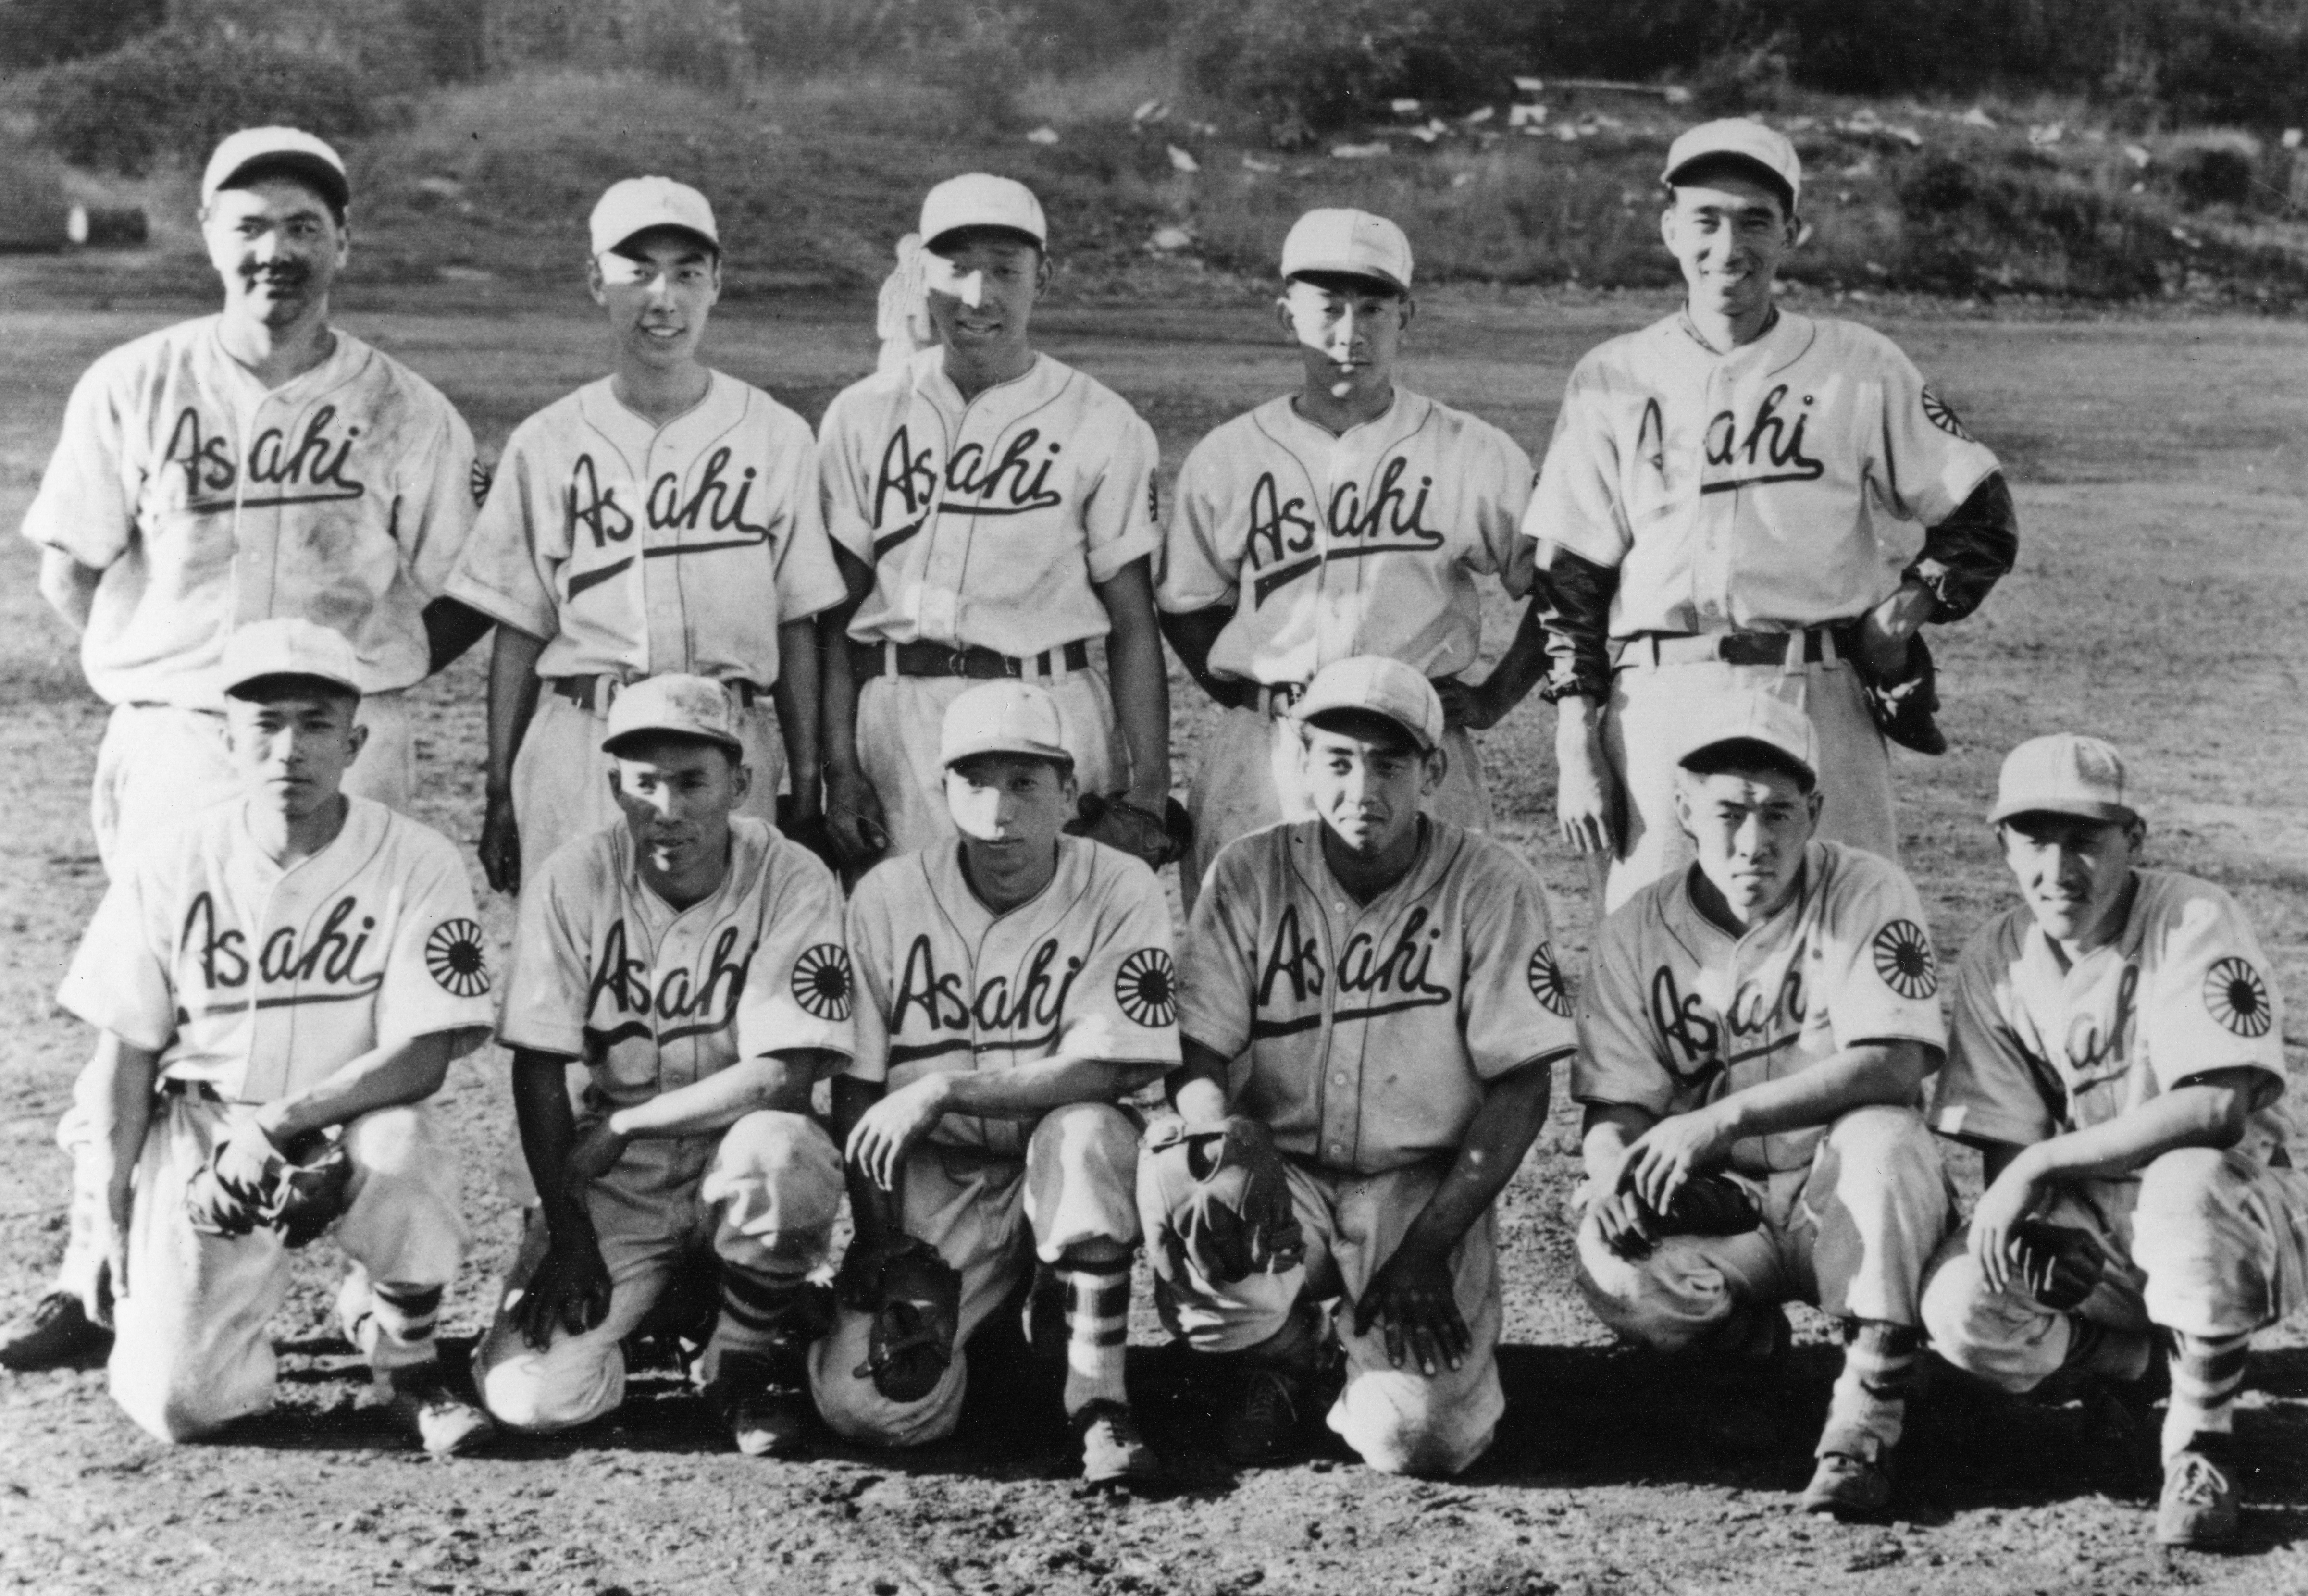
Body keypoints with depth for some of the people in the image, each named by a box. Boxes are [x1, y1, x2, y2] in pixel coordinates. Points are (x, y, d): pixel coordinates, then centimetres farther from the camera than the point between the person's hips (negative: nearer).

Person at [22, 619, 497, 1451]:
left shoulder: (417, 864, -9)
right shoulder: (167, 868, -3)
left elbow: (424, 1057, -15)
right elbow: (126, 1055, 3)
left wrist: (280, 1124, -24)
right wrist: (112, 1222, -1)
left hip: (351, 1124, -1)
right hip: (199, 1129, 1)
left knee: (400, 1150, -38)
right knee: (178, 1403, -14)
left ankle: (405, 1355, -7)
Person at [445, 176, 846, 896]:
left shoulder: (777, 439, 6)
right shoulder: (546, 445, 7)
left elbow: (797, 627, 6)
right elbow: (519, 632, 8)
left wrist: (807, 788, 4)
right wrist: (500, 793, 5)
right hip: (578, 749, 0)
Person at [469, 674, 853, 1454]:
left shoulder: (793, 881, -14)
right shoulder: (573, 882, -8)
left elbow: (784, 1076, -21)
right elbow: (539, 1070, -5)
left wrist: (621, 1126, -19)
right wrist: (567, 1231, -12)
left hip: (739, 1142, -2)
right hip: (614, 1173, 2)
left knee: (775, 1149, -39)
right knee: (531, 1396, -16)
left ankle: (752, 1357, -6)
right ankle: (662, 1303, 19)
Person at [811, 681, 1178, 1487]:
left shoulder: (1120, 891, -9)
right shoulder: (886, 897, -3)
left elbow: (1104, 1069, -19)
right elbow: (856, 1086, 0)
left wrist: (941, 1092, -23)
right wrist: (879, 1238, -9)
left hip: (1066, 1172, -1)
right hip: (932, 1180, 2)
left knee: (1083, 1133, -37)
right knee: (869, 1404, -18)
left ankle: (1099, 1405, -22)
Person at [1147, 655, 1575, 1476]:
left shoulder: (1494, 887, -7)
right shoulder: (1249, 876, -1)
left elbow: (1519, 1090, -6)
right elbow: (1195, 1055, -4)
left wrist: (1429, 1246, -15)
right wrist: (1224, 1130, -29)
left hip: (1426, 1187, -2)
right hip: (1281, 1175, 2)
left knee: (1419, 1438, -23)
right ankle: (1281, 1353, 2)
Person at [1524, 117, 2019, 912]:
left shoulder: (1862, 369, 8)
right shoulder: (1611, 381, 10)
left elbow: (1981, 519, 13)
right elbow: (1568, 580, 8)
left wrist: (1905, 613, -2)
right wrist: (1575, 746, 1)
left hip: (1819, 705, 0)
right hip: (1656, 706, 1)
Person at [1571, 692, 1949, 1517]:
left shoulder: (1866, 894, -9)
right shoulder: (1638, 934, 1)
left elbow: (1894, 1067, -22)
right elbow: (1613, 1106, 1)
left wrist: (1721, 1119, -30)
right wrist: (1611, 1169, -25)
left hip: (1844, 1198, -2)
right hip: (1717, 1206, 2)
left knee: (1881, 1137, -35)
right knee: (1615, 1275, -28)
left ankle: (1867, 1416, -25)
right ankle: (1746, 1329, 7)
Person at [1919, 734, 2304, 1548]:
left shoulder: (2194, 921, -16)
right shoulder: (1997, 959, 0)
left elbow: (2217, 1109, -28)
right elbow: (2004, 1138, 2)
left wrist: (2044, 1164, -27)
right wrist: (2008, 1212, -21)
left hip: (2239, 1204, -4)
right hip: (2085, 1227, 4)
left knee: (2186, 1183, -39)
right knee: (1962, 1309, -23)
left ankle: (2201, 1447, -15)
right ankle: (2130, 1358, 12)